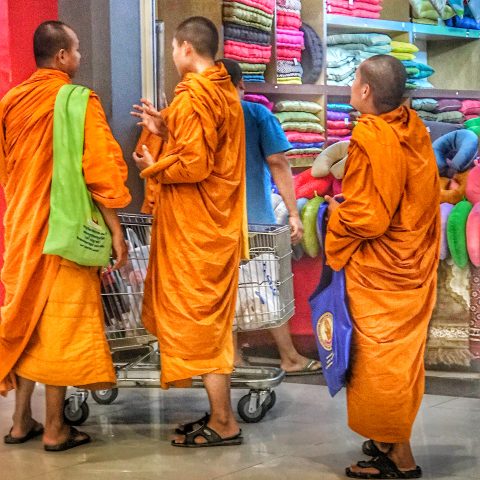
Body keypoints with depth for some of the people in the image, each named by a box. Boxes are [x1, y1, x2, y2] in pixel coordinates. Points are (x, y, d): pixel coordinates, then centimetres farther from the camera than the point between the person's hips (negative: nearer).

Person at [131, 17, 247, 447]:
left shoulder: (192, 95, -17)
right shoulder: (225, 91, 13)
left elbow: (193, 165, -24)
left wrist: (153, 167, -7)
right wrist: (167, 130, 9)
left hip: (194, 230, -10)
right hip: (218, 223, 10)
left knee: (198, 319, -2)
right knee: (211, 320, 15)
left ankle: (223, 423, 3)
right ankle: (220, 413, 22)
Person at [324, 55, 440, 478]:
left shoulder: (372, 141, -23)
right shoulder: (412, 128, 2)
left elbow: (367, 219, -22)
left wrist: (337, 212, -5)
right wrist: (354, 201, 7)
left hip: (380, 272, -9)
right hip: (413, 265, 9)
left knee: (380, 362, 2)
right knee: (400, 356, 17)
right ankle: (393, 442, 30)